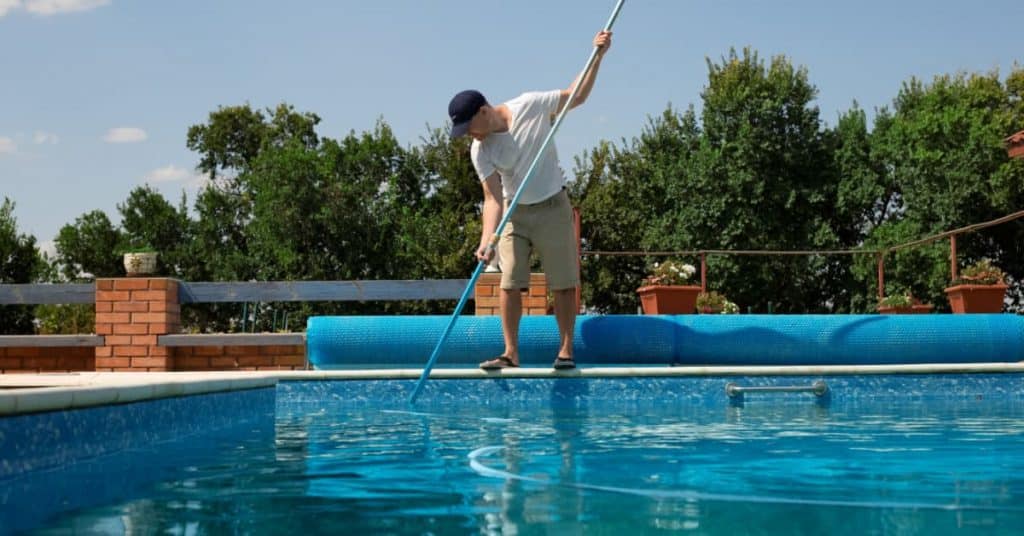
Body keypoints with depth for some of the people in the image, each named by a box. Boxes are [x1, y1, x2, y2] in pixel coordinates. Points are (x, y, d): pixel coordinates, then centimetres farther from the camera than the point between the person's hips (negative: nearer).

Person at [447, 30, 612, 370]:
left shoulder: (531, 107, -16)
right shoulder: (480, 151, -13)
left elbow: (576, 96, -3)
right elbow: (493, 199, -16)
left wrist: (597, 57, -12)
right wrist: (487, 239, -30)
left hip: (553, 208, -1)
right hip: (515, 214, 2)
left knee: (562, 284, 0)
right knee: (509, 284, -4)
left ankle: (566, 350, 8)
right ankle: (511, 354, 1)